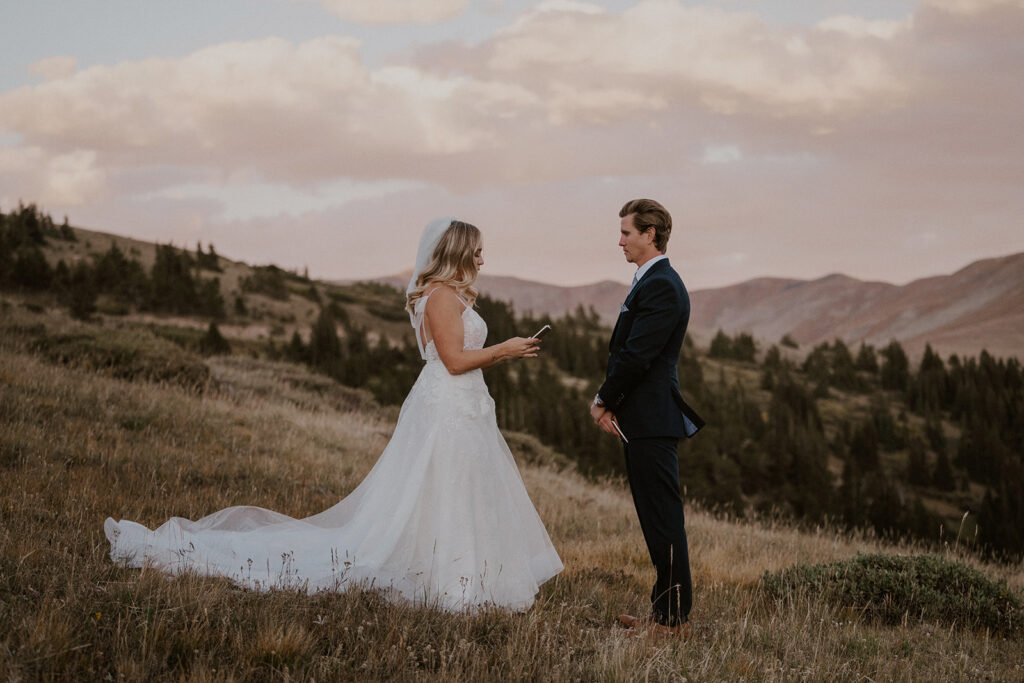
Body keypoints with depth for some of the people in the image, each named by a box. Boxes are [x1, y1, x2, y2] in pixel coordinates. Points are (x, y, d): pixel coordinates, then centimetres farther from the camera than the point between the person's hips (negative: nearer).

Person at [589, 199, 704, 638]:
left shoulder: (661, 287, -16)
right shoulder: (653, 282, 17)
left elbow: (636, 355, -20)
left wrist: (603, 400, -7)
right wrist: (613, 404, 5)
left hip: (652, 421, -11)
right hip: (644, 420, 11)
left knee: (664, 520, -5)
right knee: (657, 519, 14)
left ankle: (673, 618, 0)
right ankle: (666, 610, 21)